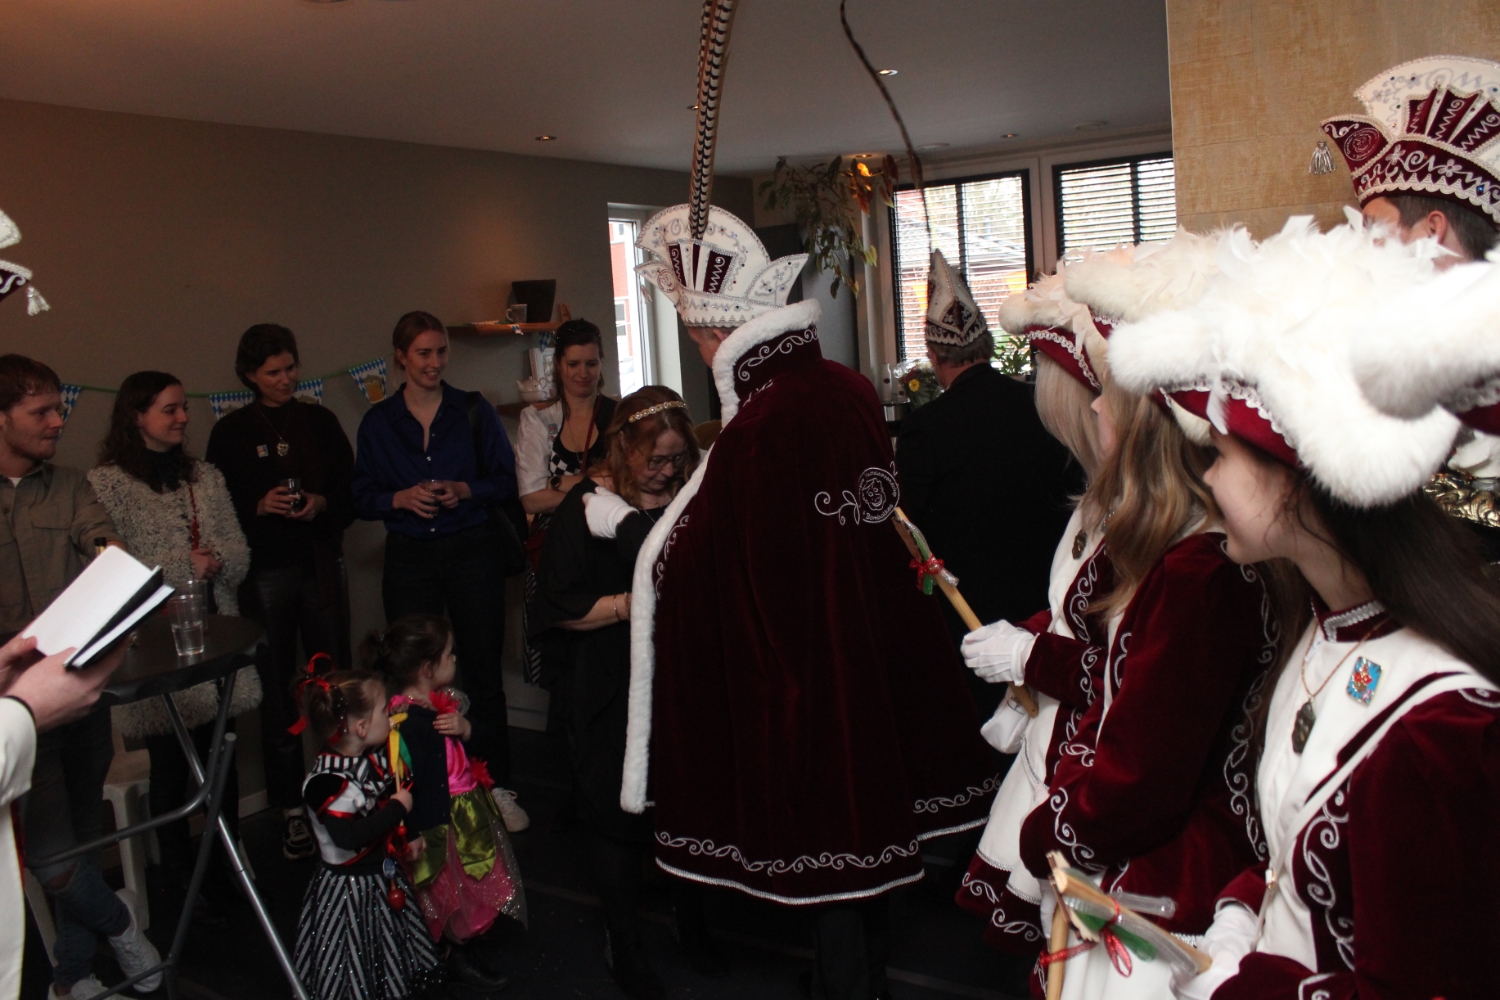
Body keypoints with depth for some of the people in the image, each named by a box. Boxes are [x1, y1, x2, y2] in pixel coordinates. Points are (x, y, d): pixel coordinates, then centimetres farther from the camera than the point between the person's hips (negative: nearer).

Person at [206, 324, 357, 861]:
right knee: (277, 693, 2)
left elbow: (351, 488, 10)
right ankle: (292, 811, 11)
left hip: (322, 565, 2)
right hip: (264, 572, -2)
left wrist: (324, 504, -9)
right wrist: (260, 507, -15)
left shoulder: (319, 420, 10)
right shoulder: (231, 432, 4)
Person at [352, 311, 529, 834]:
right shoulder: (379, 421, 7)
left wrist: (464, 490, -14)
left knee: (483, 672, 2)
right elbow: (363, 495, 7)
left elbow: (506, 480, 4)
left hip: (472, 551, -1)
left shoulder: (473, 410, 4)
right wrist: (402, 498, -13)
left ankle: (497, 787, 12)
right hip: (409, 559, 1)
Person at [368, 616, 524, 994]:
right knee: (455, 888, 10)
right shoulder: (408, 721, -30)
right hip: (442, 819, -9)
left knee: (476, 881, 24)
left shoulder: (442, 698, -2)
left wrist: (465, 726, -12)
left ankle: (473, 937, 44)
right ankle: (462, 958, 31)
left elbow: (478, 728, 11)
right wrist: (413, 833, -26)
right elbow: (406, 781, -31)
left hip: (468, 804, 9)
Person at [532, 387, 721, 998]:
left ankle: (691, 924, 38)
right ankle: (623, 942, 32)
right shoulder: (588, 507, -8)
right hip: (616, 690, -3)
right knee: (622, 814, 10)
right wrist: (636, 602, -20)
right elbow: (564, 608, -11)